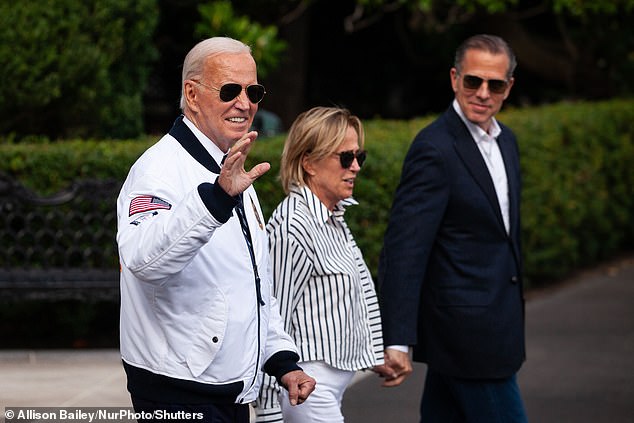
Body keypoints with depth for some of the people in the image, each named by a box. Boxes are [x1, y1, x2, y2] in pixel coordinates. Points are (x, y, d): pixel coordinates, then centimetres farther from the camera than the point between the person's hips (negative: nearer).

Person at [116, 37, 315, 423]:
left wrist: (282, 360, 13)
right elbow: (142, 260, -35)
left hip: (235, 390, 9)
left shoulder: (232, 175, 16)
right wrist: (216, 198, -47)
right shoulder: (163, 168, -14)